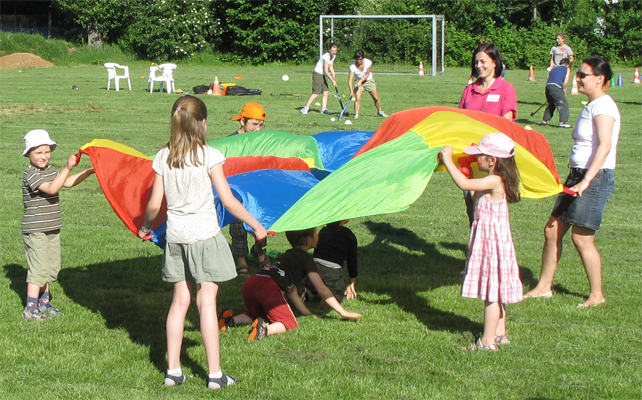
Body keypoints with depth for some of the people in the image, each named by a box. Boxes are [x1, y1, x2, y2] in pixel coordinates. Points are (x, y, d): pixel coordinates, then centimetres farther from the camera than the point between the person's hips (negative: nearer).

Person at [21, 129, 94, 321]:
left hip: (52, 228, 9)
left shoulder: (50, 170, 10)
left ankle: (43, 302, 28)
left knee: (51, 267, 15)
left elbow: (68, 182, 18)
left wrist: (88, 172, 8)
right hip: (35, 230, -9)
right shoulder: (30, 174, -18)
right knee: (38, 267, -9)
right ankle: (30, 309, -5)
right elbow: (51, 189, -29)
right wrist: (67, 168, -34)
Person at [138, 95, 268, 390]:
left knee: (180, 300, 12)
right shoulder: (210, 156, -10)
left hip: (175, 235, 4)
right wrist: (256, 226, 0)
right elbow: (228, 201, -10)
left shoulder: (163, 157, 1)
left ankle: (172, 370, 14)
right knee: (207, 302, -1)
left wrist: (146, 226, 22)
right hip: (205, 234, -4)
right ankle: (215, 374, 2)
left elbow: (155, 204, 2)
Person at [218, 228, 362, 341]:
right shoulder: (306, 258, 12)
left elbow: (291, 291, 36)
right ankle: (265, 330, -28)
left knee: (260, 315, 32)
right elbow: (322, 289, 7)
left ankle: (230, 320, 7)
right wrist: (343, 312, 12)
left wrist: (308, 313, 34)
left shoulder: (287, 255, 35)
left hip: (250, 284, 7)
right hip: (269, 287, -7)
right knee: (289, 324, 2)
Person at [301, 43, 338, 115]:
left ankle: (323, 109, 7)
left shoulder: (334, 56, 5)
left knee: (326, 92, 2)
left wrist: (333, 74, 2)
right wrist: (333, 80, -27)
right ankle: (306, 108, -6)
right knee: (316, 93, -12)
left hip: (323, 76, 9)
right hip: (318, 74, -9)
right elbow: (326, 71, -26)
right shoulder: (326, 57, -24)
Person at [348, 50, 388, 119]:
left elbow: (367, 75, -15)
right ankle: (356, 114, -13)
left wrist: (361, 81, -32)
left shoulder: (368, 62, -24)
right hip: (358, 82, -1)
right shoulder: (353, 66, -27)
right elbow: (350, 79, -30)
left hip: (369, 80, 1)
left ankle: (380, 111, 30)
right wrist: (351, 91, -41)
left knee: (376, 98, 7)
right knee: (357, 98, -21)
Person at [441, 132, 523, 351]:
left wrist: (448, 160, -20)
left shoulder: (495, 181, -20)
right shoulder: (494, 182, 8)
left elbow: (464, 184, -29)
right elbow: (473, 192, 21)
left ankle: (488, 341, -3)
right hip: (487, 240, 10)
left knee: (491, 292, -6)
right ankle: (500, 333, 26)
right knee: (494, 292, 17)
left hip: (492, 241, -10)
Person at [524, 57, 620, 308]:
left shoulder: (603, 106, -14)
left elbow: (605, 146, -25)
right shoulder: (592, 105, 16)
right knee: (552, 230, 10)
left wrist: (586, 181, -31)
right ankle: (544, 287, 20)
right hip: (578, 175, 10)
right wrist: (577, 179, 16)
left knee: (581, 238, -5)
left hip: (596, 178, -10)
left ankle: (597, 295, 8)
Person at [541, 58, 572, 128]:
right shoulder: (567, 69, 14)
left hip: (548, 86, 6)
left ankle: (544, 121, 25)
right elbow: (566, 81, 1)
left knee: (551, 104, 23)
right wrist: (563, 89, 16)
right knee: (564, 104, -1)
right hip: (556, 87, -6)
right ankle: (562, 122, -11)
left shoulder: (554, 69, 29)